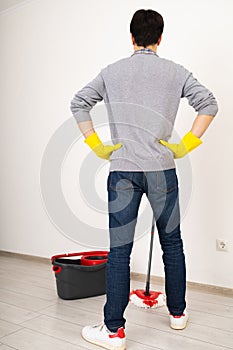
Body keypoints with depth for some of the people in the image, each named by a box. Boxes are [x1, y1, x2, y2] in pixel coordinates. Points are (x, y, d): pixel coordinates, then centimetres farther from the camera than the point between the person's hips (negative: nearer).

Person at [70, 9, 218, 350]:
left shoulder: (112, 71, 8)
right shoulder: (176, 71, 6)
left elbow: (79, 103, 3)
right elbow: (209, 104, 0)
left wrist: (97, 147, 3)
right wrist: (185, 146, 1)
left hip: (122, 170, 0)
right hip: (161, 169, 1)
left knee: (119, 251, 3)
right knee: (172, 242, 16)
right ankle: (178, 312, 31)